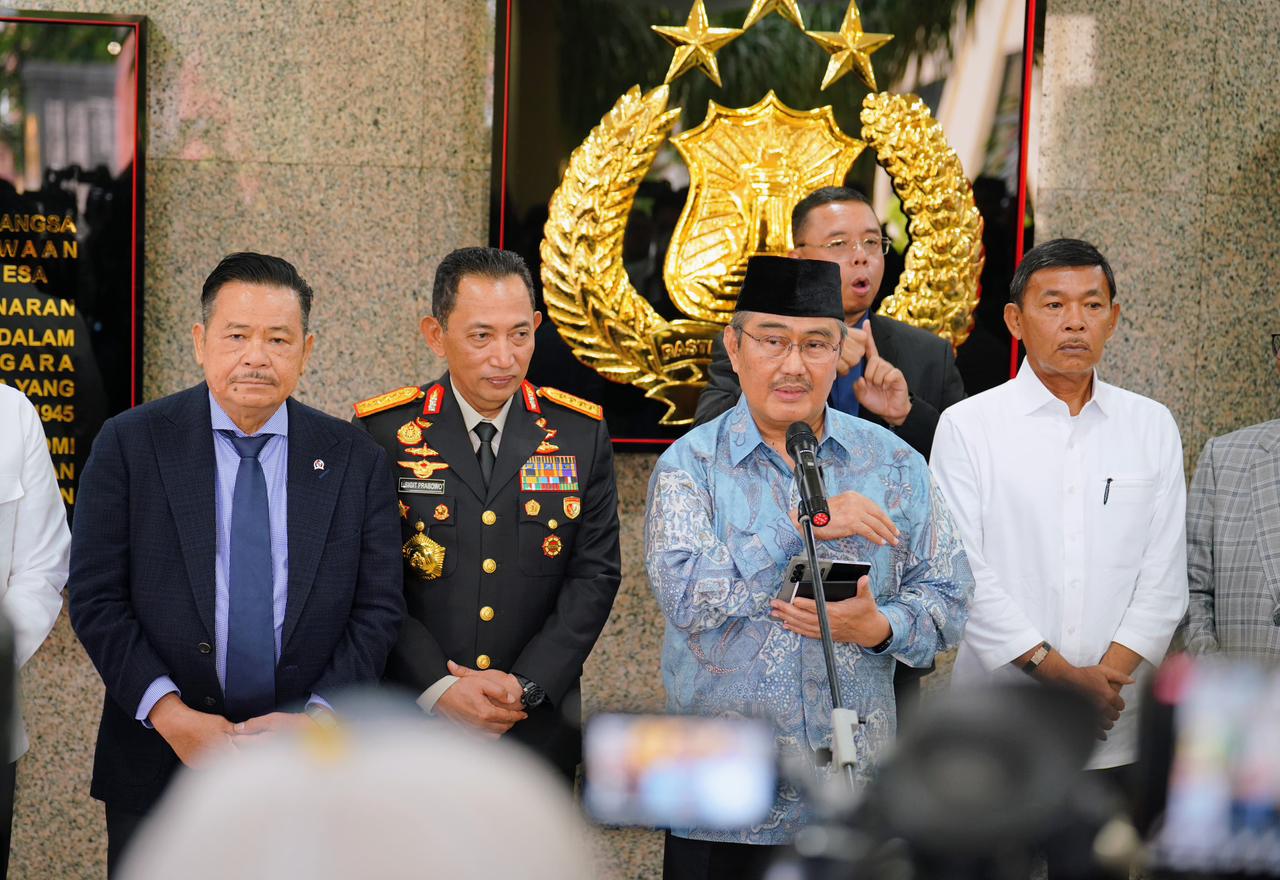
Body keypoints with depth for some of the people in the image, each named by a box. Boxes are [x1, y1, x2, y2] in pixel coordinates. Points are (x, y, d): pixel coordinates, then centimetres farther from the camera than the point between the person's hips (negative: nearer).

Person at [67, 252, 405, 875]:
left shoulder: (355, 459, 3)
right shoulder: (129, 445, -2)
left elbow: (379, 606, 2)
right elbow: (95, 597, -5)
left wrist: (319, 717, -11)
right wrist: (169, 713, -15)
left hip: (309, 765, 1)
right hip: (157, 768, -1)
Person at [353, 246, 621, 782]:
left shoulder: (580, 432, 1)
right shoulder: (382, 432, -5)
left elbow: (595, 572, -1)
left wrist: (528, 684, -12)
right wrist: (438, 689, -18)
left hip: (538, 722, 2)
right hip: (409, 716, -1)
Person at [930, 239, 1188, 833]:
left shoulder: (1152, 428, 8)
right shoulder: (967, 427, -1)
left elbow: (1165, 575, 4)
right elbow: (963, 574, -8)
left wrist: (1107, 677, -9)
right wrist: (1062, 675, -12)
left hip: (1113, 733, 3)